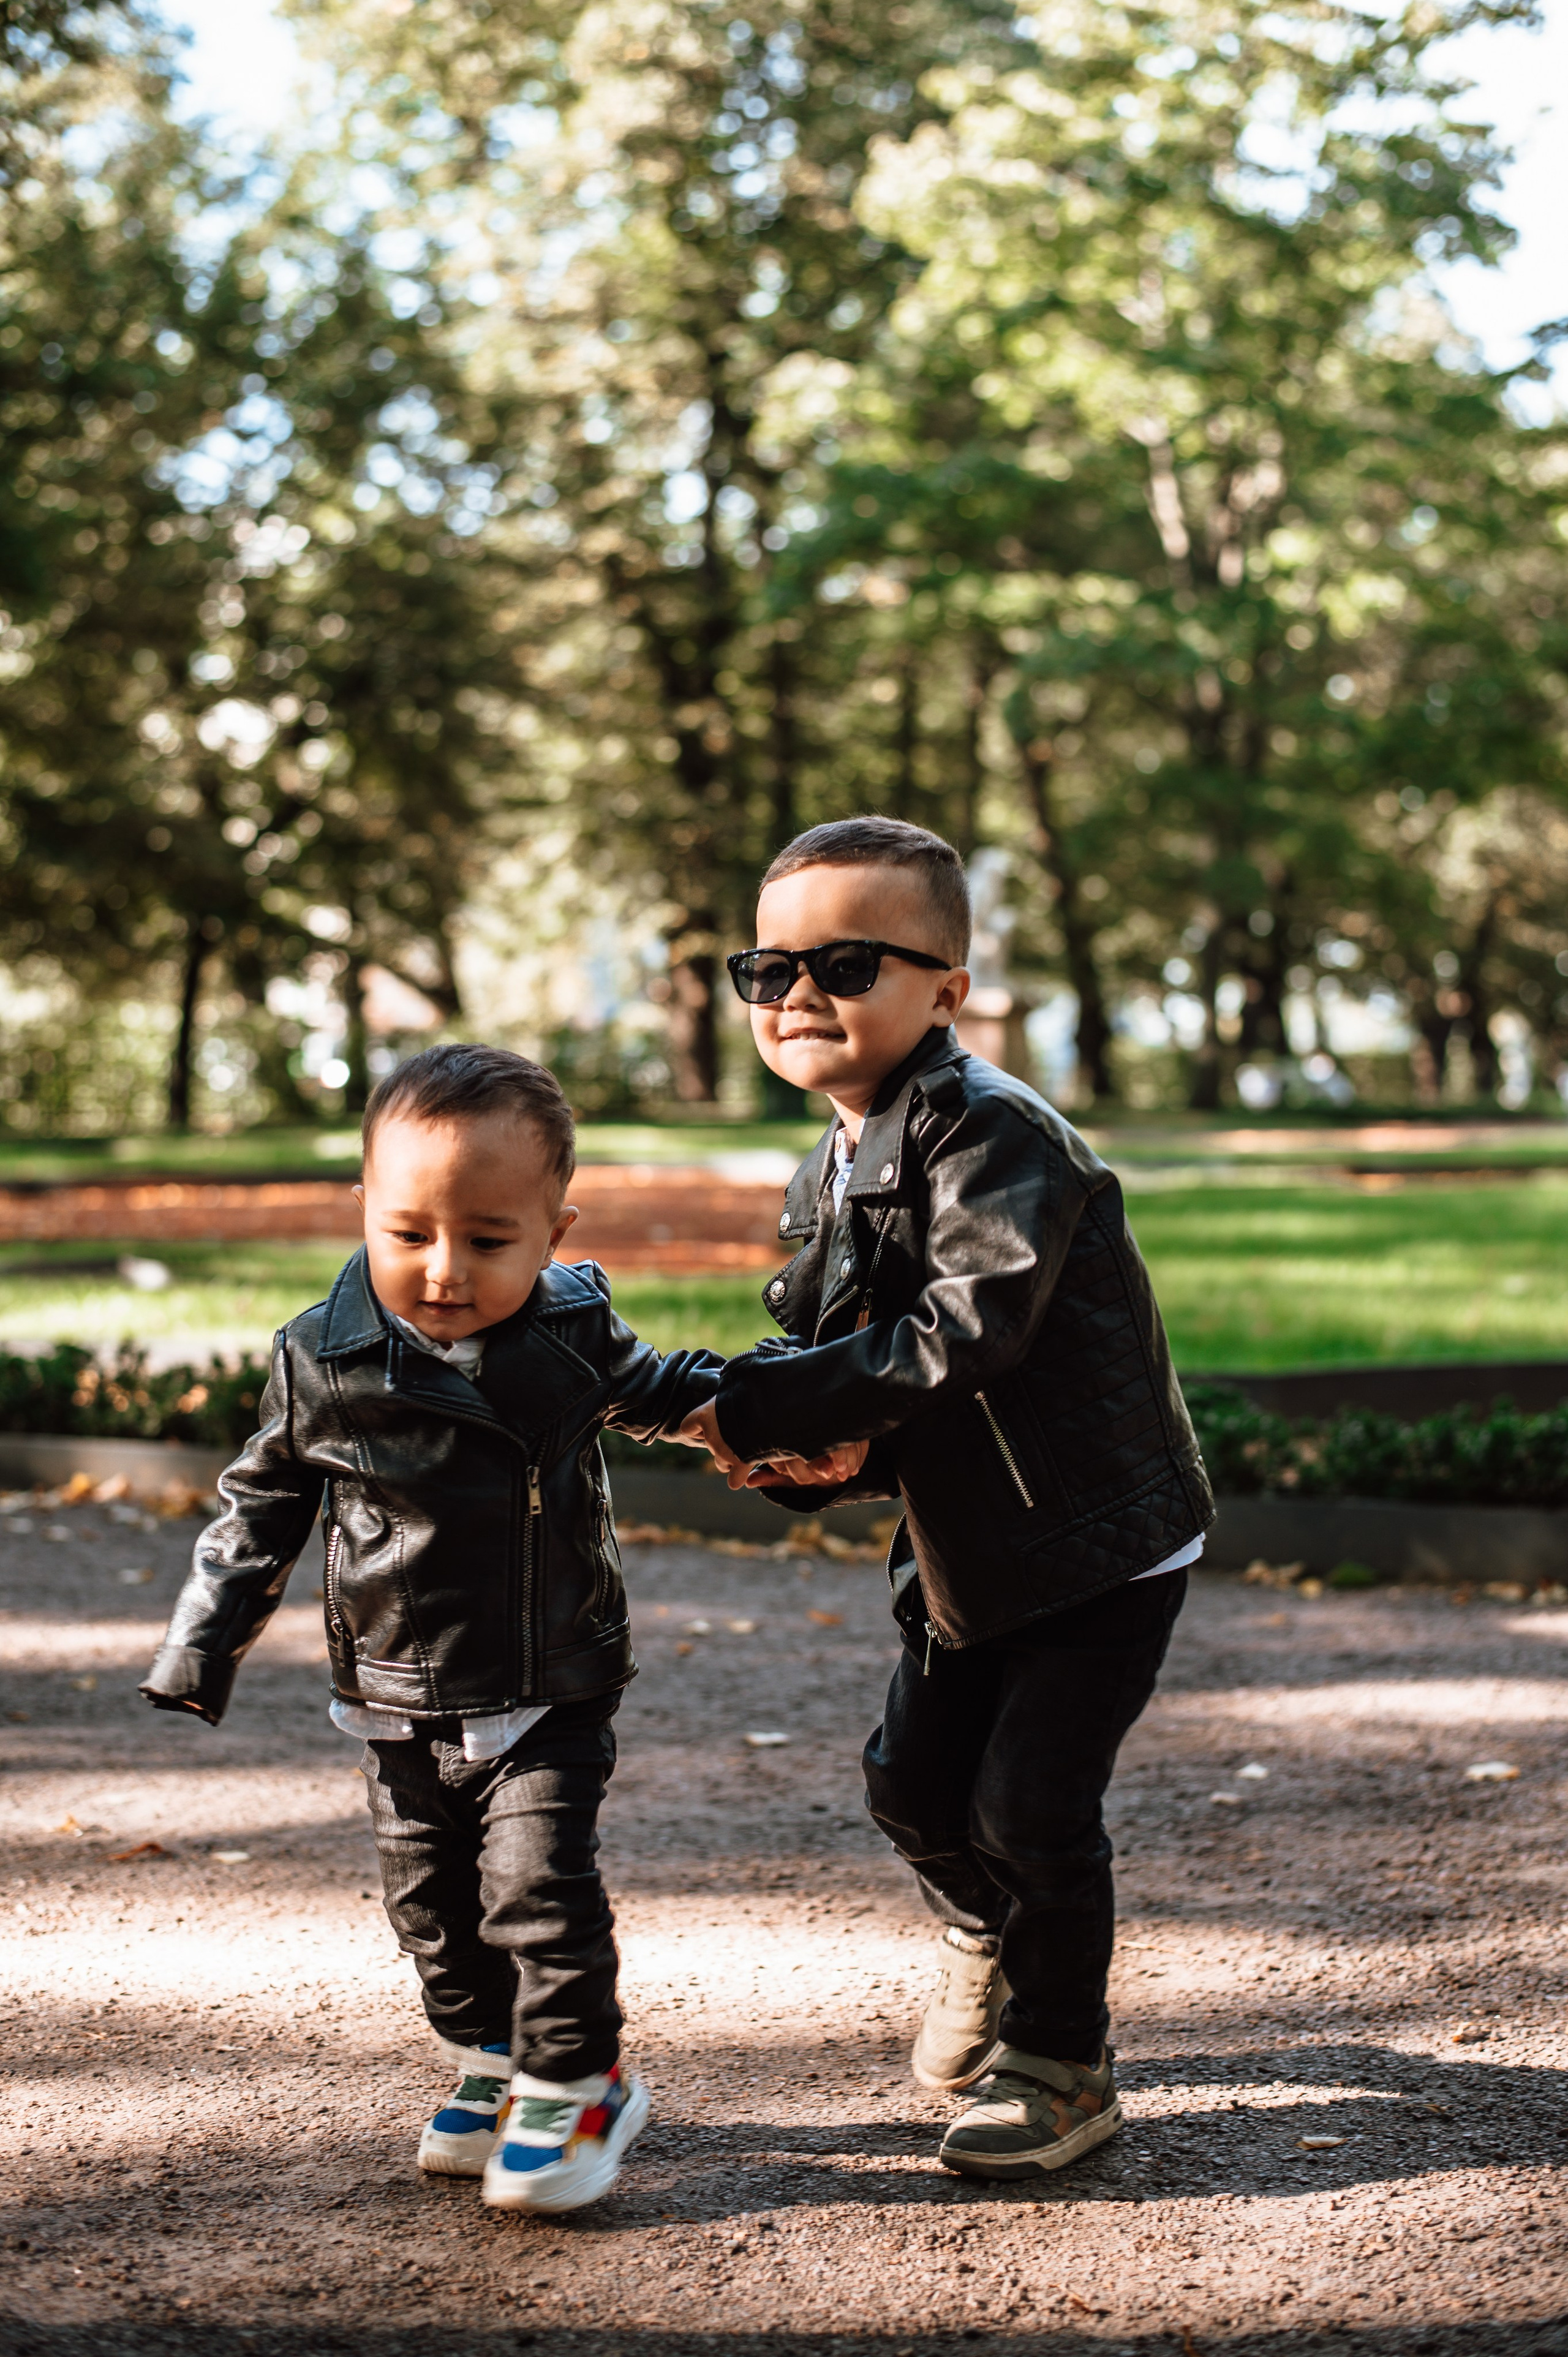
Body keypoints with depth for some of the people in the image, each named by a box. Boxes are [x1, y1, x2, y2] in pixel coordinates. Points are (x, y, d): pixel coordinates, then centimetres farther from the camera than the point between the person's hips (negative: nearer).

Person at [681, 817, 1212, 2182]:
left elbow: (967, 1332, -32)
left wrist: (767, 1407, -29)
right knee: (914, 1785, 14)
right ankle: (990, 1938, 46)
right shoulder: (826, 1186, 6)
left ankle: (1061, 2068, 14)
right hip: (965, 1554, 8)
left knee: (1029, 1802, -7)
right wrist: (822, 1457, -11)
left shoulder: (992, 1133, -22)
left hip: (1103, 1545, -8)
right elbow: (844, 1366, 13)